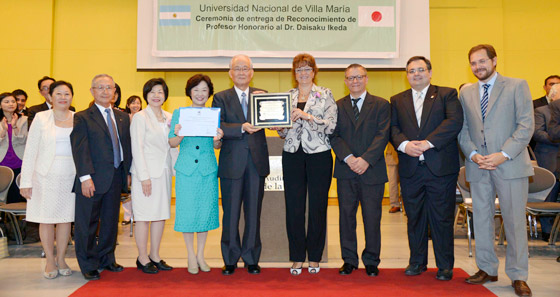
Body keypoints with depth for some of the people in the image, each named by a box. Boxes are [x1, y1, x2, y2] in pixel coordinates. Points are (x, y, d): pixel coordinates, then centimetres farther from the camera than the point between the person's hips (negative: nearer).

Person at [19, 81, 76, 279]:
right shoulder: (41, 117, 1)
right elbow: (30, 150, -1)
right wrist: (26, 181, -5)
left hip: (70, 175, 2)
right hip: (46, 175, -1)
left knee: (66, 218, 6)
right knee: (46, 219, 4)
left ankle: (61, 259, 20)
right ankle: (50, 261, 17)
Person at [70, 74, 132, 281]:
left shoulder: (123, 117, 12)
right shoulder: (82, 117, -3)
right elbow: (80, 149, -11)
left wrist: (127, 172, 6)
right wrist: (85, 177, -18)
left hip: (116, 178, 5)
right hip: (93, 179, -5)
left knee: (111, 221, 13)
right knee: (87, 223, 5)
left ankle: (106, 259, 28)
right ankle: (88, 265, 19)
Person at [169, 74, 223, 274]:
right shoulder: (179, 113, 4)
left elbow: (216, 146, 9)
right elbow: (172, 143, 2)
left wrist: (218, 139, -13)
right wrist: (179, 135, -19)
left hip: (208, 168, 1)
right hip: (186, 168, -1)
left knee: (206, 210, 6)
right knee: (187, 211, 3)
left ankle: (200, 254, 23)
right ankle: (191, 256, 20)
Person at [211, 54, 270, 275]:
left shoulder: (262, 95, 10)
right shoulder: (221, 98, 5)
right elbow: (217, 127, -9)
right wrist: (242, 128, -21)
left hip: (257, 162, 2)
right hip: (232, 163, -1)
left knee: (253, 213, 9)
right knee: (230, 214, 6)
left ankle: (251, 259, 21)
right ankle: (230, 260, 19)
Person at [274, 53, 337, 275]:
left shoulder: (325, 94, 3)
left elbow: (331, 125, -8)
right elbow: (284, 132, 15)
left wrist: (307, 116, -18)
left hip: (319, 154, -2)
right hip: (292, 155, 3)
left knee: (318, 206, 4)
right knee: (294, 207, 3)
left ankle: (314, 257, 18)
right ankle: (297, 257, 15)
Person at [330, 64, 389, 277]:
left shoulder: (381, 105, 6)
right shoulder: (337, 106, 11)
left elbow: (383, 135, -4)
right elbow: (334, 135, 2)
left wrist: (366, 159, -16)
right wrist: (348, 158, -14)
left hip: (372, 170, -1)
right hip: (345, 171, 2)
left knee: (372, 218, 3)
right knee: (346, 216, 6)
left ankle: (371, 261, 19)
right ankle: (349, 260, 19)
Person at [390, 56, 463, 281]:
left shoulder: (447, 94, 6)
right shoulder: (397, 100, 16)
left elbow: (455, 122, -8)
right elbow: (392, 128, 6)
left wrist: (428, 142, -17)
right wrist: (404, 144, -14)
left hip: (441, 167, -3)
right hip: (410, 168, 3)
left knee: (442, 218, 3)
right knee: (414, 217, 10)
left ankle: (445, 266, 16)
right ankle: (417, 261, 24)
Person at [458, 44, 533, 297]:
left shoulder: (517, 86, 2)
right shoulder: (466, 93, 13)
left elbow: (526, 125, -5)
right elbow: (462, 129, 11)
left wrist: (504, 154, -15)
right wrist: (472, 154, -6)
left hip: (510, 164, -4)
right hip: (478, 166, 4)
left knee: (515, 220, 0)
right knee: (481, 218, 9)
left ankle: (518, 276, 12)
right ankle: (487, 269, 22)